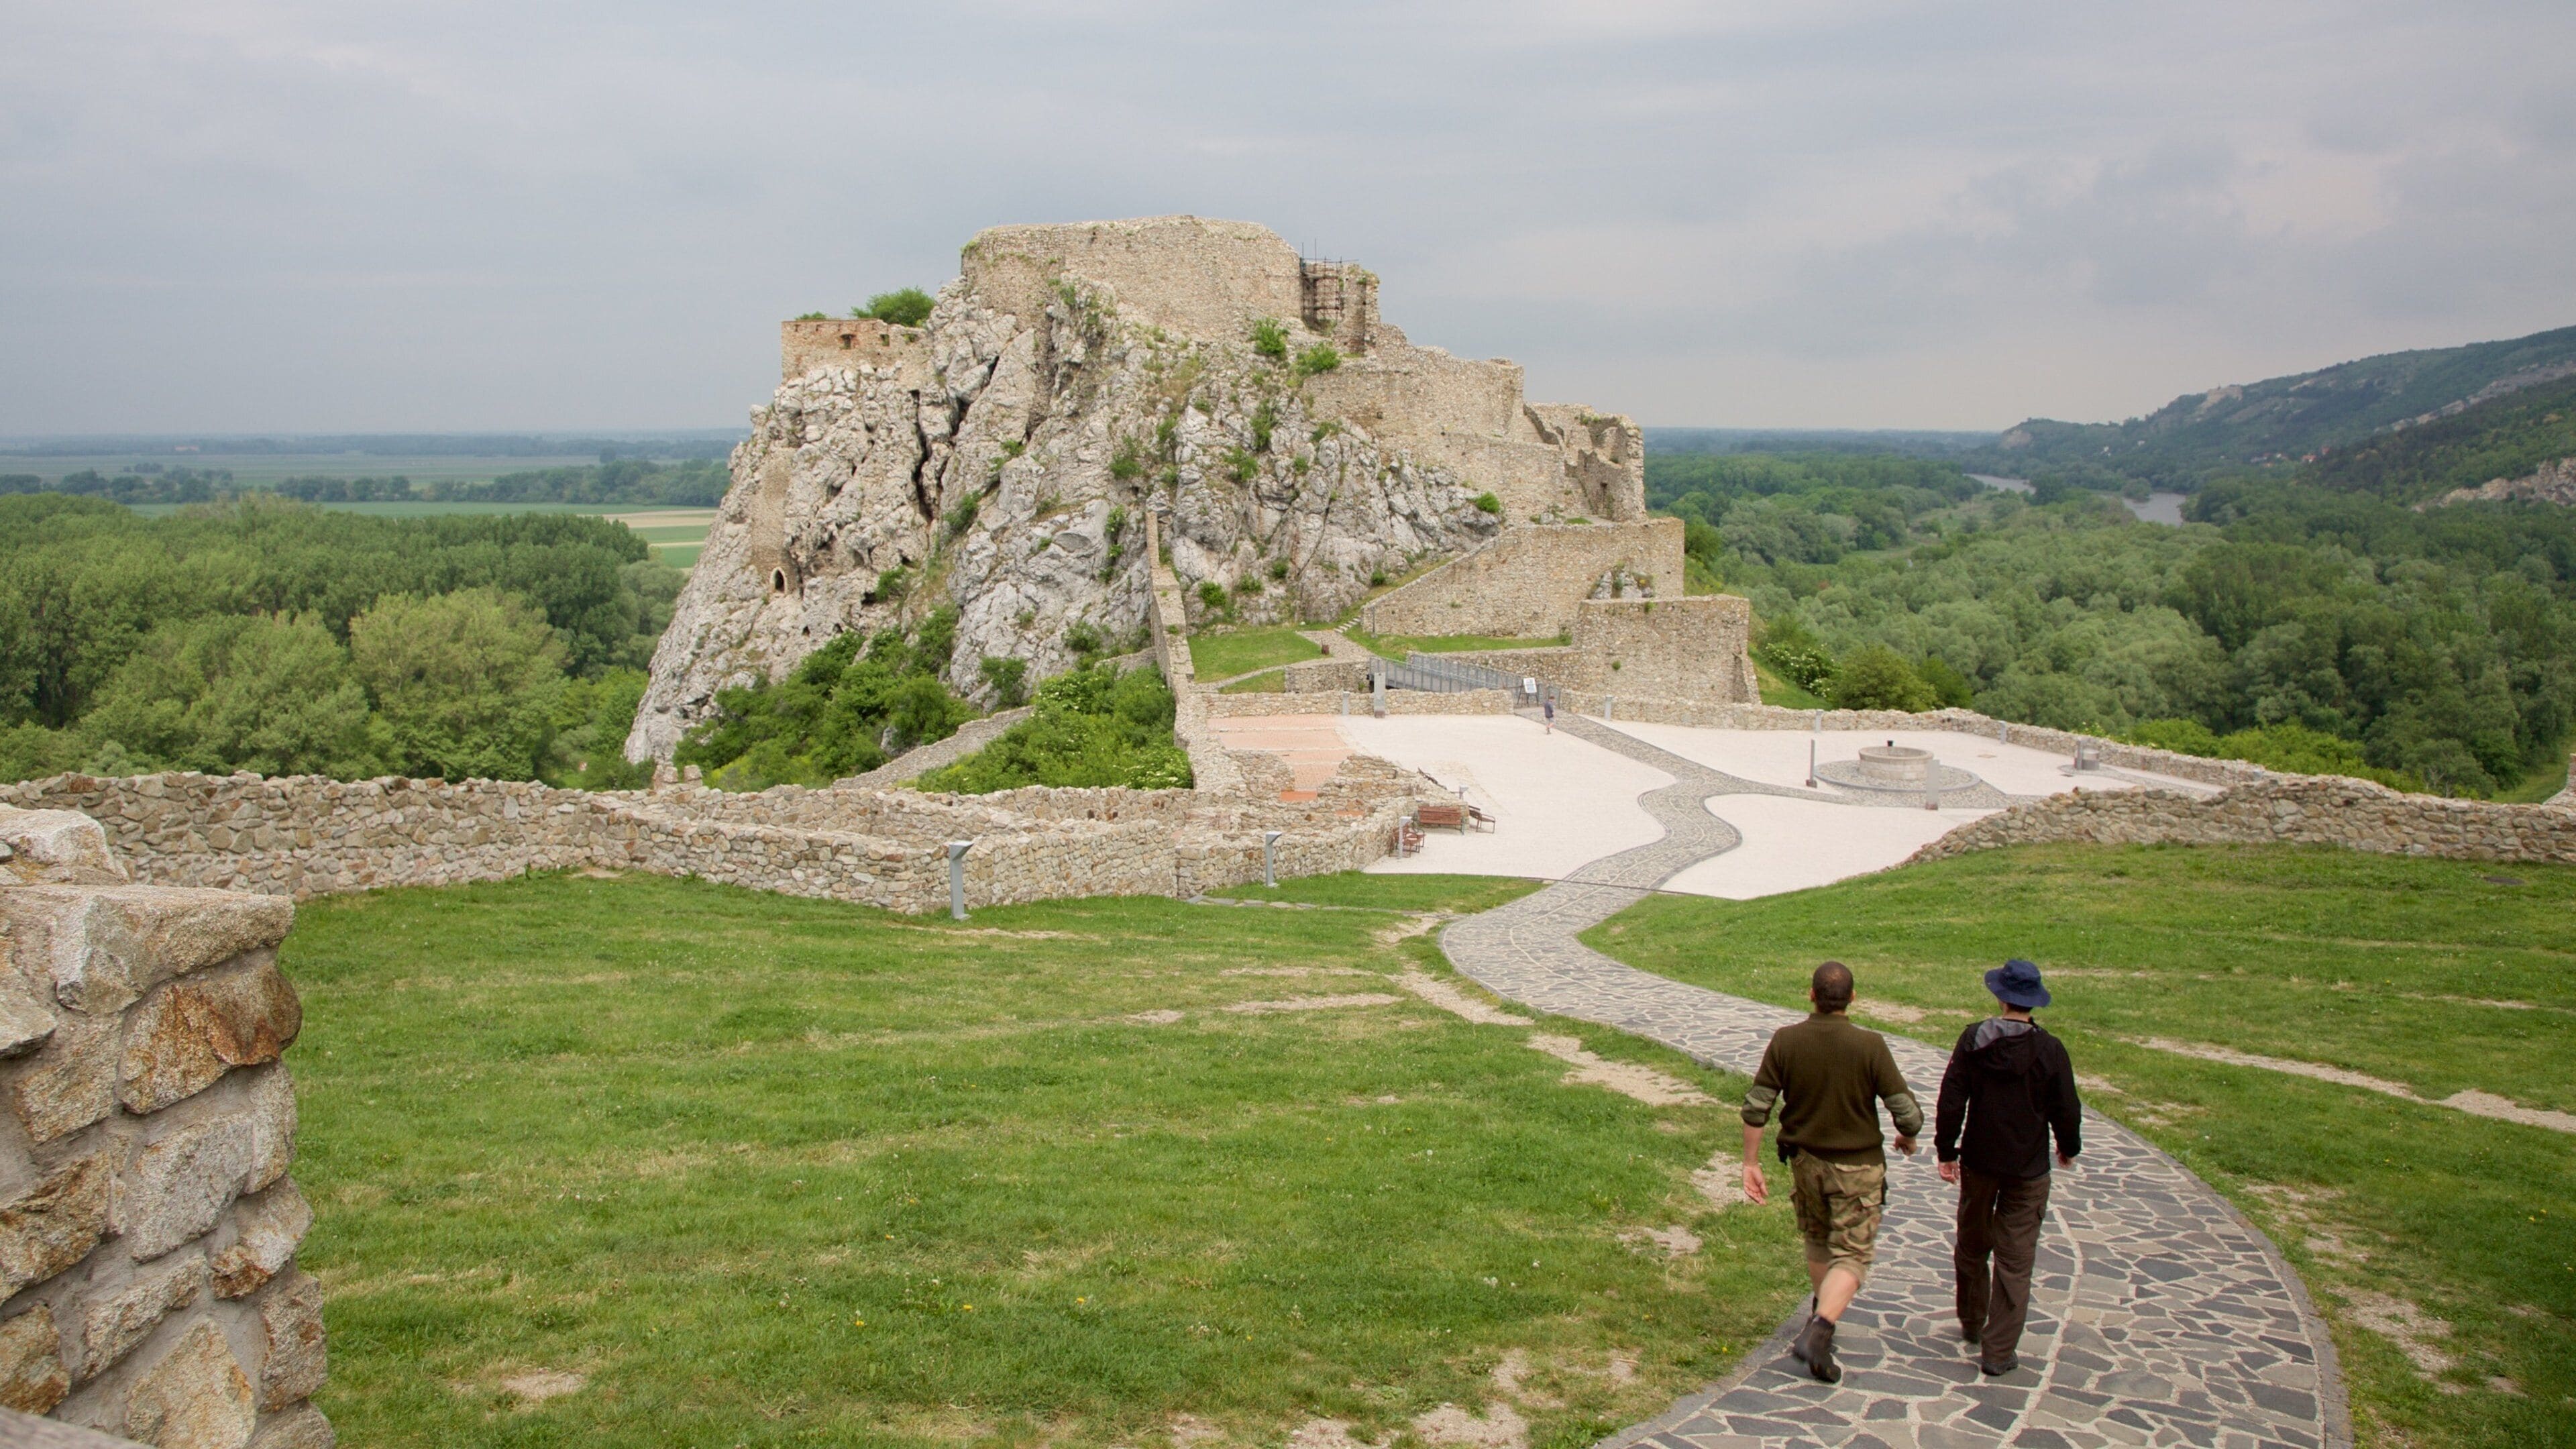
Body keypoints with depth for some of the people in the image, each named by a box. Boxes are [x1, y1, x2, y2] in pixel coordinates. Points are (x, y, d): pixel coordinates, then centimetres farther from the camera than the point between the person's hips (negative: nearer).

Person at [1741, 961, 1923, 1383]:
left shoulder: (1785, 1041, -12)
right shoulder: (1870, 1047, -19)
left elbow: (1756, 1108, -10)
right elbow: (1908, 1114, -16)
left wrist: (1751, 1163, 1)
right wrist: (1906, 1138, 7)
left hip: (1805, 1160, 3)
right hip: (1857, 1166, -3)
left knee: (1818, 1240, 26)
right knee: (1851, 1256, 4)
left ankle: (1823, 1317, 43)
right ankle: (1817, 1333, -15)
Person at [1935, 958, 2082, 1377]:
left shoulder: (1973, 1040, -8)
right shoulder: (2049, 1050, -12)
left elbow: (1951, 1101, -7)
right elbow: (2066, 1110, -5)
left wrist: (1946, 1151, 4)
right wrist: (2069, 1148, 15)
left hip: (1978, 1162, 2)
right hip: (2028, 1169, -2)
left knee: (1972, 1246, 20)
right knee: (2014, 1260, 3)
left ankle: (1972, 1324, 38)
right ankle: (1999, 1351, 3)